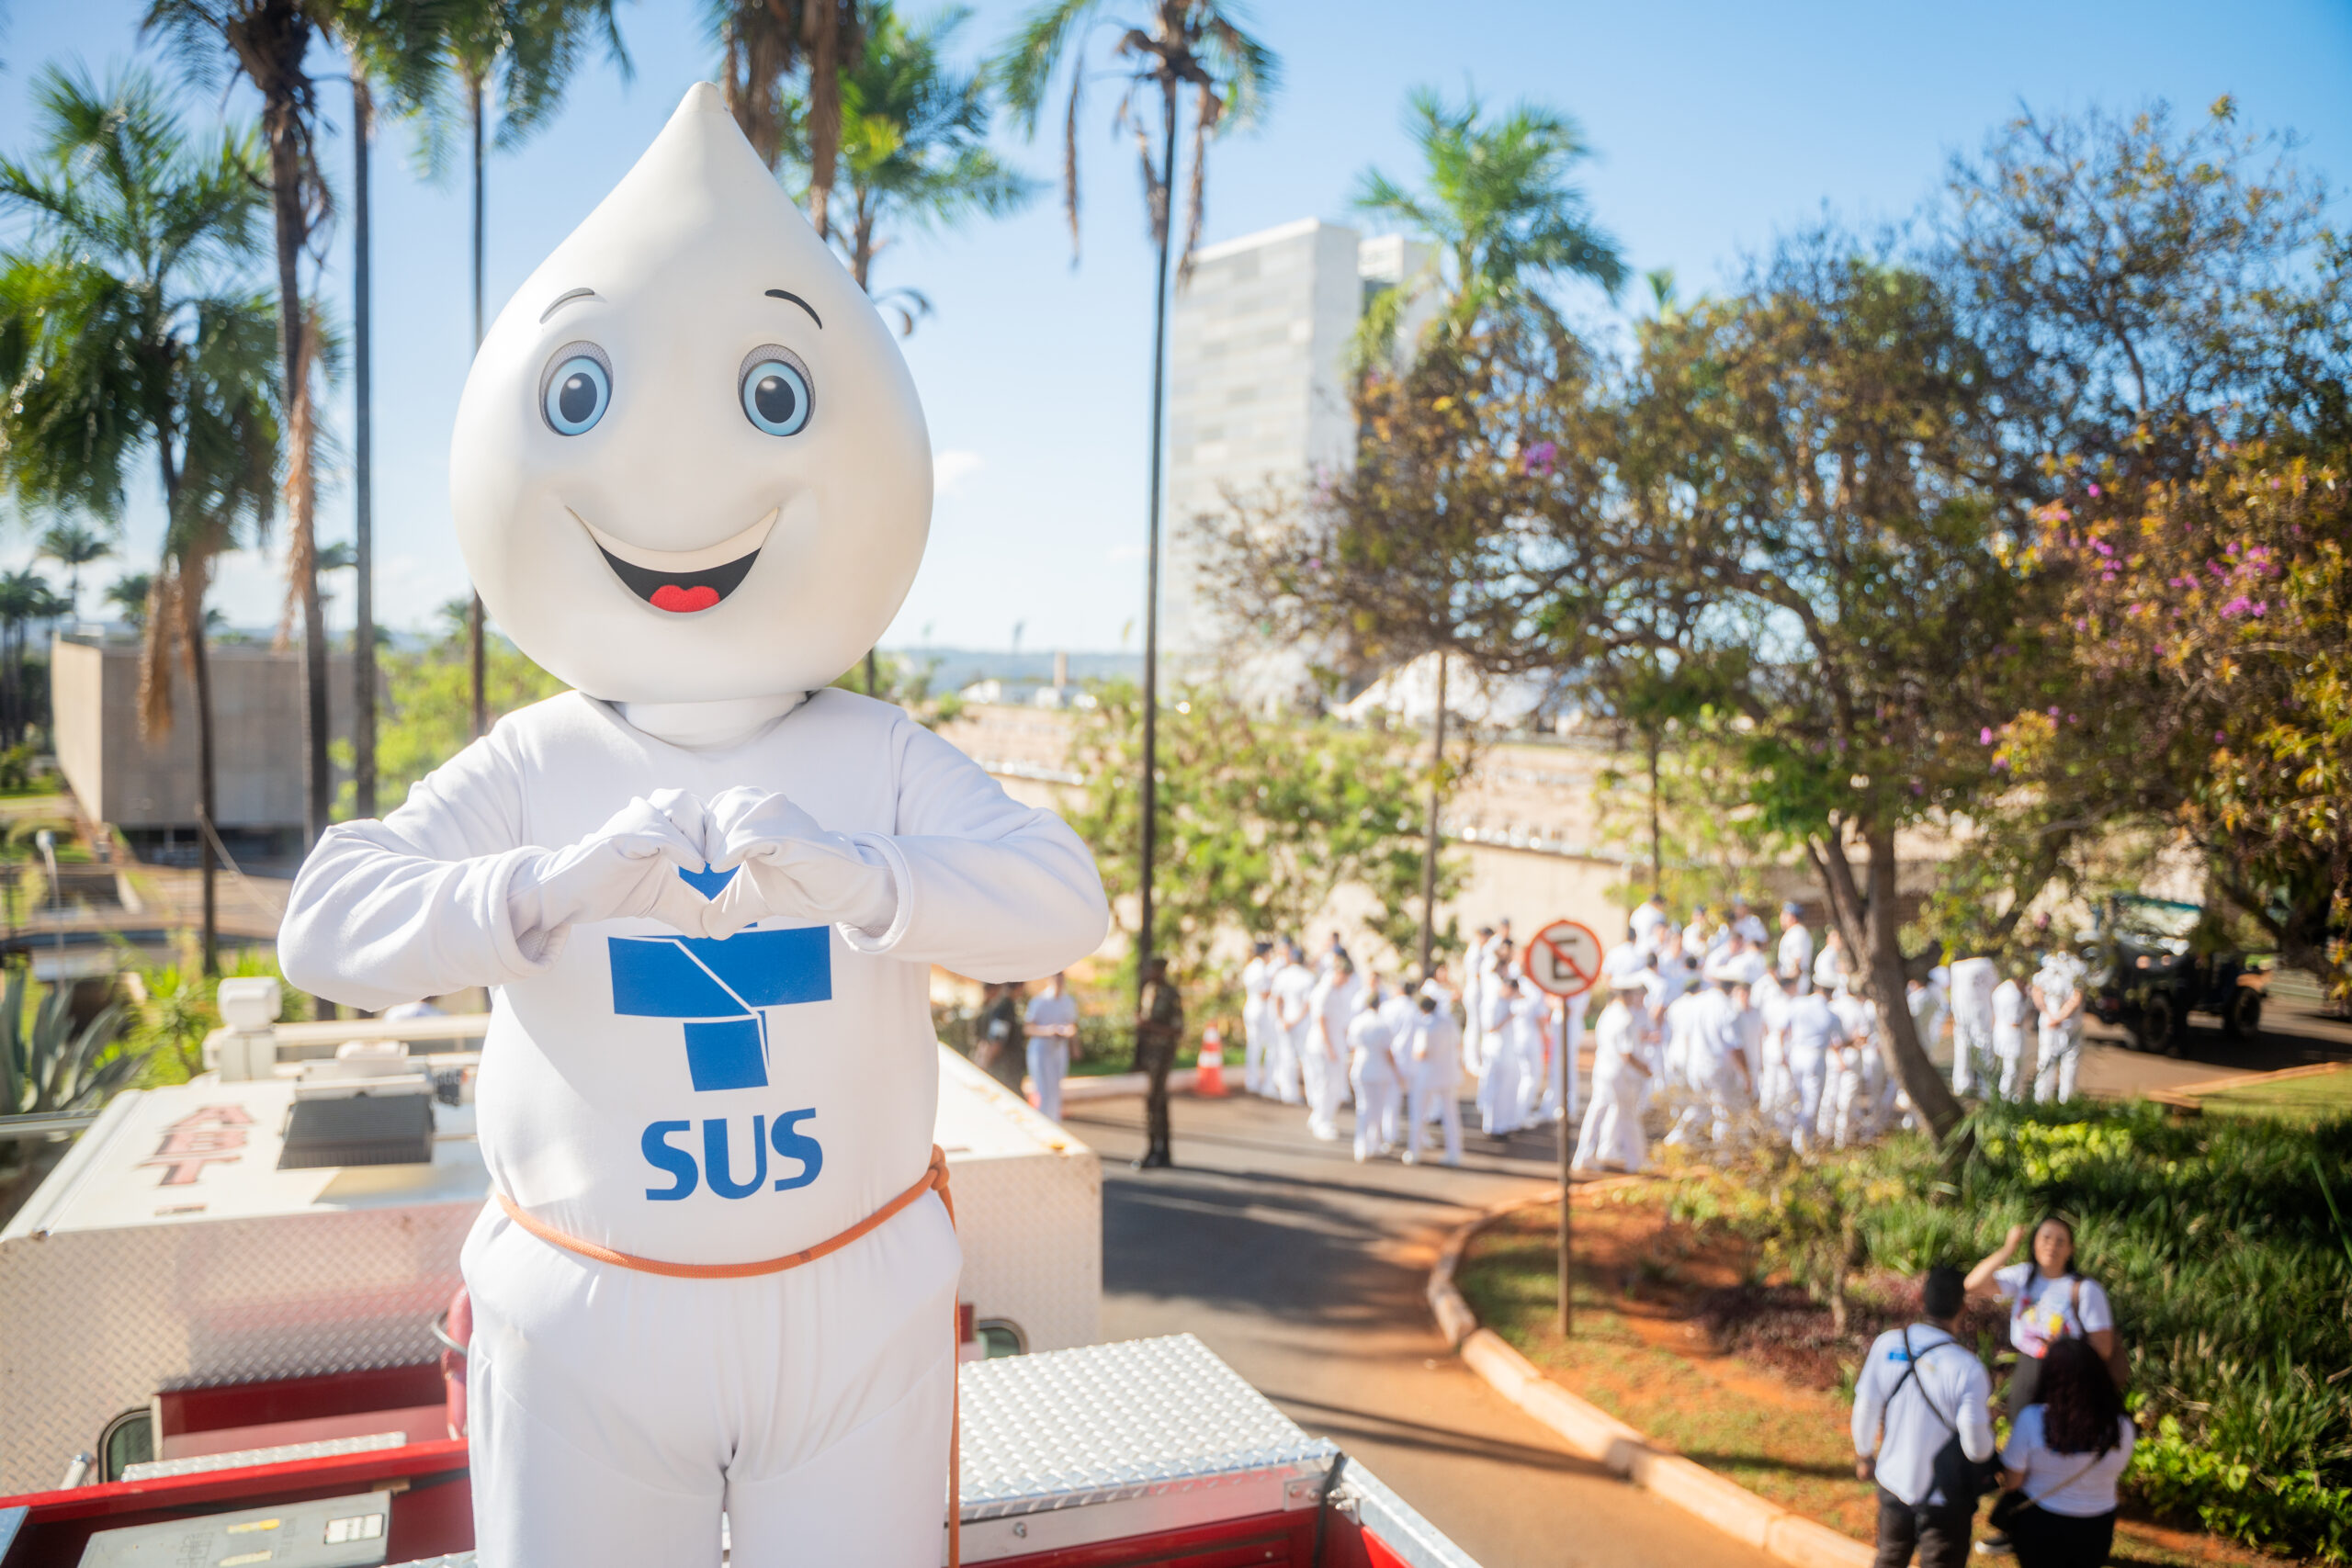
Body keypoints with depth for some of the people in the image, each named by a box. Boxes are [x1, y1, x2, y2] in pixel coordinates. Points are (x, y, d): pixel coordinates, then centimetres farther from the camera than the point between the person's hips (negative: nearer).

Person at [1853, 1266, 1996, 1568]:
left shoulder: (1886, 1344, -14)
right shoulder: (1967, 1368, -25)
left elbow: (1865, 1410, -4)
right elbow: (1977, 1449, -19)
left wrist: (1863, 1454, 15)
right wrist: (1988, 1420, 3)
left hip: (1894, 1483, 4)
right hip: (1944, 1499, -3)